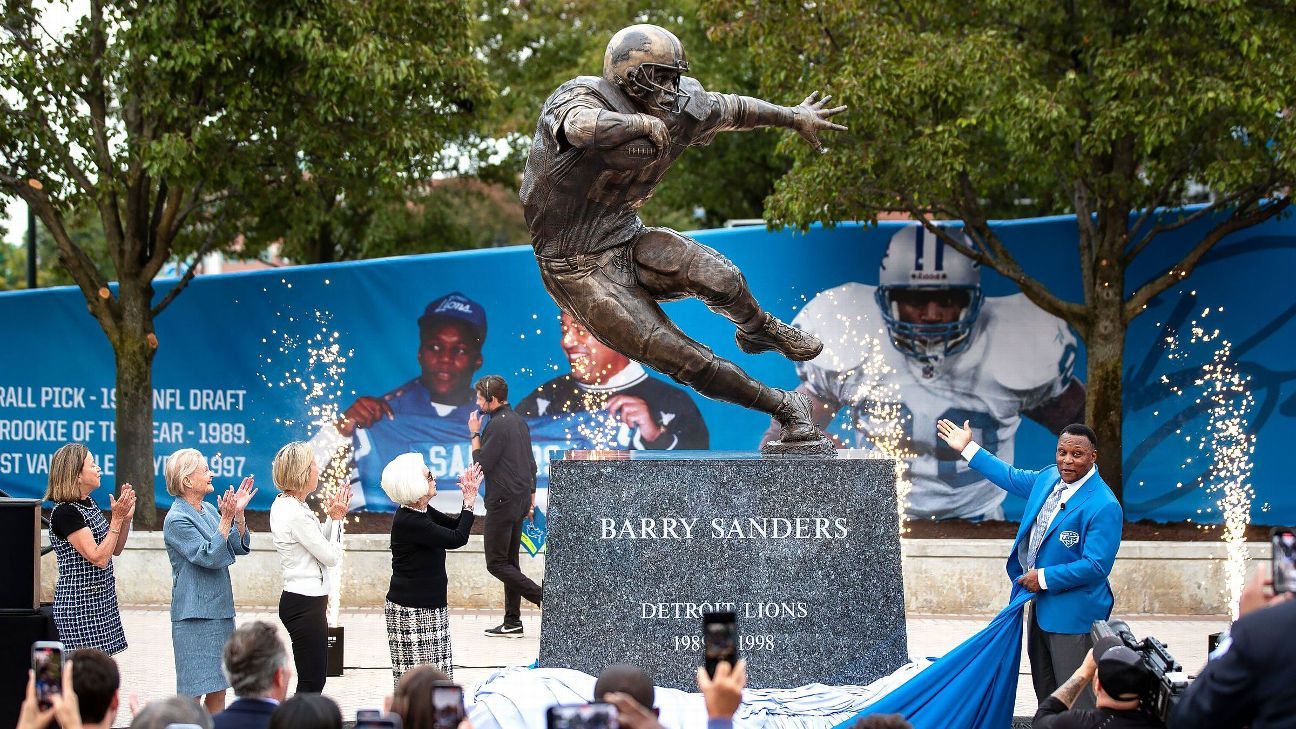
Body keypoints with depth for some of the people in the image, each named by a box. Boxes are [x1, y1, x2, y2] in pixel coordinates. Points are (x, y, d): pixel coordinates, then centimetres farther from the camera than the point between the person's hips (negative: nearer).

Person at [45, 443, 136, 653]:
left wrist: (126, 517, 4)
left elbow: (115, 550, 17)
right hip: (79, 604, -9)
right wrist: (116, 519, -17)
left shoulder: (88, 503, 12)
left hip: (101, 601, 9)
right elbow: (99, 558, -19)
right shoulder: (64, 513, -16)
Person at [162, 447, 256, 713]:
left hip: (220, 610, 8)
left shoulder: (209, 511, 11)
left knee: (218, 690, 11)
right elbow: (209, 557, -20)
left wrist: (239, 513, -2)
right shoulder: (177, 520, -13)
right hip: (195, 617, -8)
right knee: (193, 693, -7)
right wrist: (226, 520, -24)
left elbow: (239, 547, 10)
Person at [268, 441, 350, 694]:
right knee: (311, 682, -7)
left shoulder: (283, 504, 10)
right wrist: (336, 518, -2)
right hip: (306, 604, -10)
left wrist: (333, 517, 9)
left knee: (314, 678, 13)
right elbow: (331, 557, -13)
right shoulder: (296, 514, -19)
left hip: (299, 600, 10)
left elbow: (317, 542, 17)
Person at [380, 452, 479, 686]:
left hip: (431, 606, 10)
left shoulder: (422, 512, 8)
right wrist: (469, 502, -9)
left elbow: (455, 525, 19)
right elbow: (457, 539, -21)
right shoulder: (408, 522, -21)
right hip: (411, 611, -10)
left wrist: (469, 496, 5)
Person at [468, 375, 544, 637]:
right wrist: (531, 495, 24)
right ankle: (512, 622, 11)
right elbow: (530, 462, 19)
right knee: (510, 561, 11)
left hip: (502, 502, -10)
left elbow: (482, 465, -16)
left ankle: (544, 596, -15)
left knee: (496, 563, -5)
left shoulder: (497, 425, -16)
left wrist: (475, 435, -5)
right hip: (521, 499, 10)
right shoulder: (518, 421, 13)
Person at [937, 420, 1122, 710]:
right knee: (1046, 695, 19)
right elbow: (1012, 477, 25)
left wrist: (1045, 578, -18)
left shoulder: (1104, 506, -20)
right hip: (1041, 604, 9)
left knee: (1079, 702, -6)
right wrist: (967, 448, 28)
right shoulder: (1049, 478, 5)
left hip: (1073, 616, -9)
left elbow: (1097, 566, -24)